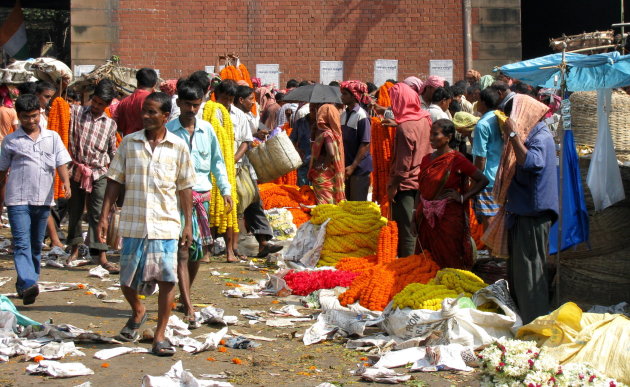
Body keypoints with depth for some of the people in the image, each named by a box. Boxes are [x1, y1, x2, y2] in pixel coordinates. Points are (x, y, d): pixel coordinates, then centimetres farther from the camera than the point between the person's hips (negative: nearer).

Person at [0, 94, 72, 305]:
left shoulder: (52, 137, 9)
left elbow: (61, 163, 2)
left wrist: (66, 182, -16)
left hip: (43, 199, 3)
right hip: (17, 199, -3)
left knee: (36, 245, 10)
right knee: (21, 244, -14)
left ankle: (25, 285, 22)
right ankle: (27, 284, -25)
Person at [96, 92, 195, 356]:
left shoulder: (178, 147, 1)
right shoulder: (129, 143, 4)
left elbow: (185, 187, 6)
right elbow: (115, 180, 7)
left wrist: (188, 223, 4)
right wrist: (104, 217, 1)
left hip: (165, 224, -1)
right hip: (132, 224, 1)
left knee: (166, 279, -4)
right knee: (127, 281, 7)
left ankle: (160, 336, 8)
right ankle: (138, 312, 39)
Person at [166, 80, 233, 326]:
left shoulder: (207, 129, 8)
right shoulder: (168, 131, -2)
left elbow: (217, 161, 16)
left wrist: (225, 190, 10)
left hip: (202, 193, 4)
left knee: (199, 249, 11)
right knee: (183, 250, -11)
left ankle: (185, 295, 30)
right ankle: (189, 310, -14)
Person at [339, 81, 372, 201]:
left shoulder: (362, 116, -14)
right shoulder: (344, 114, 8)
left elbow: (365, 144, -16)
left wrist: (353, 166, -18)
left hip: (360, 168, -7)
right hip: (347, 166, 7)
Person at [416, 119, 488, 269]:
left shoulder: (456, 159, -10)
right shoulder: (427, 159, 7)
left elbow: (483, 180, -11)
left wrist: (463, 197, -13)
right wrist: (417, 214, 11)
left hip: (449, 217, -6)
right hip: (428, 217, 6)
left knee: (450, 260, 0)